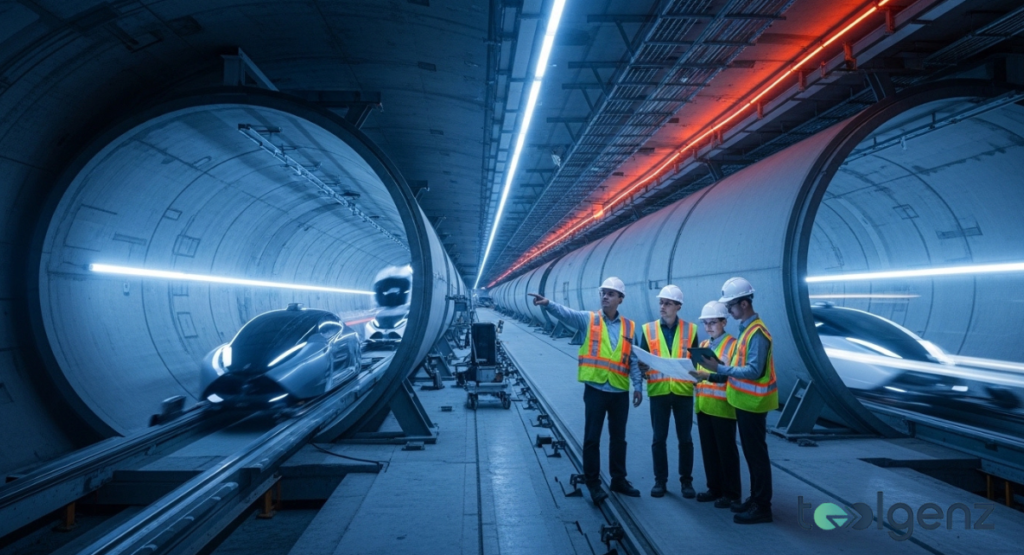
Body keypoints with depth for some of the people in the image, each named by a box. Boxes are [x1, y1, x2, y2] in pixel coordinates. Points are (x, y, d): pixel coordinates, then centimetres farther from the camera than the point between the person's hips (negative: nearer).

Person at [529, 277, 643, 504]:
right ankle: (593, 483, 16)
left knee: (618, 438, 15)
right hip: (596, 390, -2)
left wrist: (637, 386, 2)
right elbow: (567, 313, -19)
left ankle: (619, 480, 29)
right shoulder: (588, 319, -1)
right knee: (592, 438, 4)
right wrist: (548, 304, -38)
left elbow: (634, 359, 8)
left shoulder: (629, 327, 6)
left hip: (620, 392, 3)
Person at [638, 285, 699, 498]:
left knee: (685, 438, 9)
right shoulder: (649, 329, 3)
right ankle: (660, 480, 20)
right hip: (658, 391, 0)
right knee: (659, 438, 7)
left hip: (683, 391, 0)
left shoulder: (690, 329, 3)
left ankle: (686, 480, 22)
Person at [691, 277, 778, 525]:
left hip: (752, 402, -10)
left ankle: (762, 507, 7)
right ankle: (755, 499, 26)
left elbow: (754, 371, -25)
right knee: (751, 453, 16)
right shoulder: (746, 329, 11)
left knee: (757, 454, -1)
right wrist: (710, 376, 7)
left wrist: (719, 368, -23)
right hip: (744, 401, 10)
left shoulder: (757, 333, -20)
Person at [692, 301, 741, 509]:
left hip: (723, 406, -7)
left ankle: (731, 493, 11)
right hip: (703, 405, 7)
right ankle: (714, 488, 23)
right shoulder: (703, 345, 16)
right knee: (708, 449, 12)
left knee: (726, 450, 1)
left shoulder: (733, 345, -6)